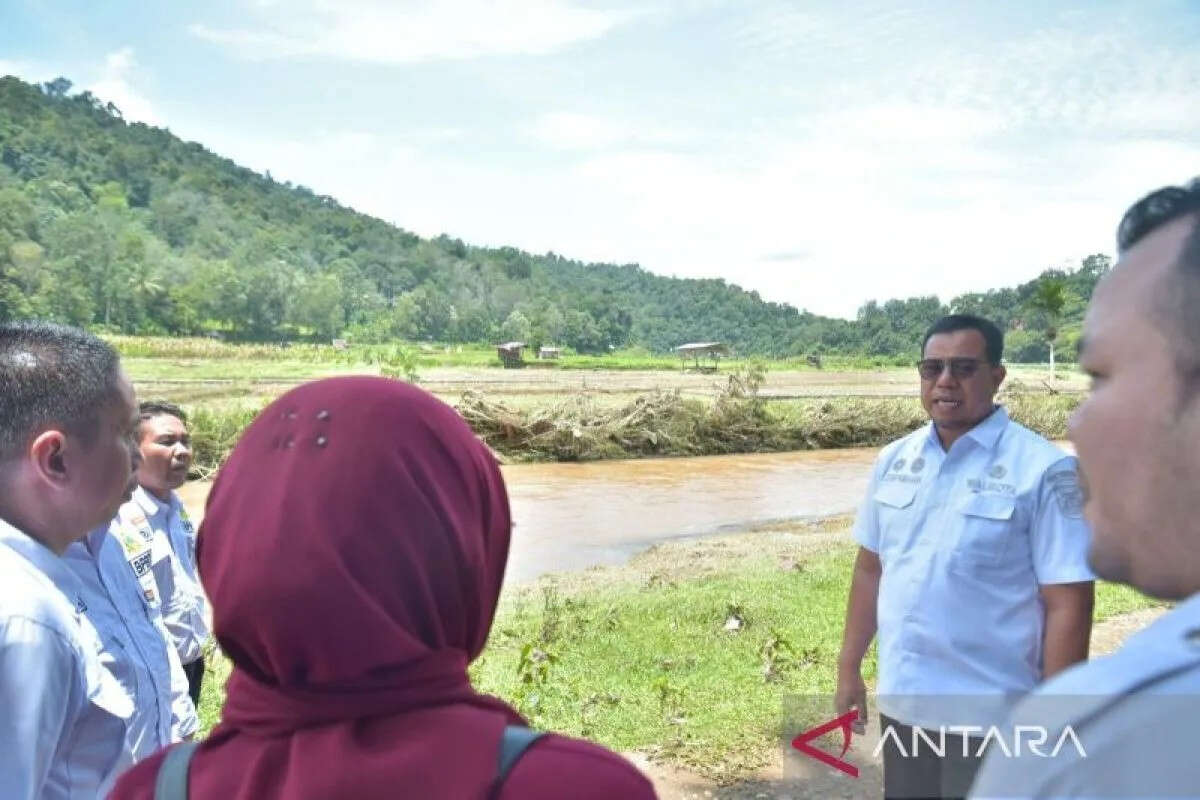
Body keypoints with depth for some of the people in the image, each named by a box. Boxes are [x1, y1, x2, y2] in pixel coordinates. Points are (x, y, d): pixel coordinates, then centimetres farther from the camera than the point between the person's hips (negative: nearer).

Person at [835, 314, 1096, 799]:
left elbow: (1067, 603, -13)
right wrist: (849, 668, 11)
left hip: (992, 718, -5)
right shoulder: (894, 460, 2)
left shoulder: (1042, 469, -14)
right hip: (900, 705, 5)